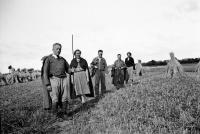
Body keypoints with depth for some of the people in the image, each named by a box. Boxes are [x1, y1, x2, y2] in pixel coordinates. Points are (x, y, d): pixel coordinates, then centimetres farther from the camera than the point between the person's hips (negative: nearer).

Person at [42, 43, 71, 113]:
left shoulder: (63, 59, 20)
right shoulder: (48, 59, 7)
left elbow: (68, 69, 22)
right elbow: (45, 72, 1)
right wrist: (47, 84, -7)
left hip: (64, 79, 4)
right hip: (54, 79, -4)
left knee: (65, 99, -1)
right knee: (55, 100, -5)